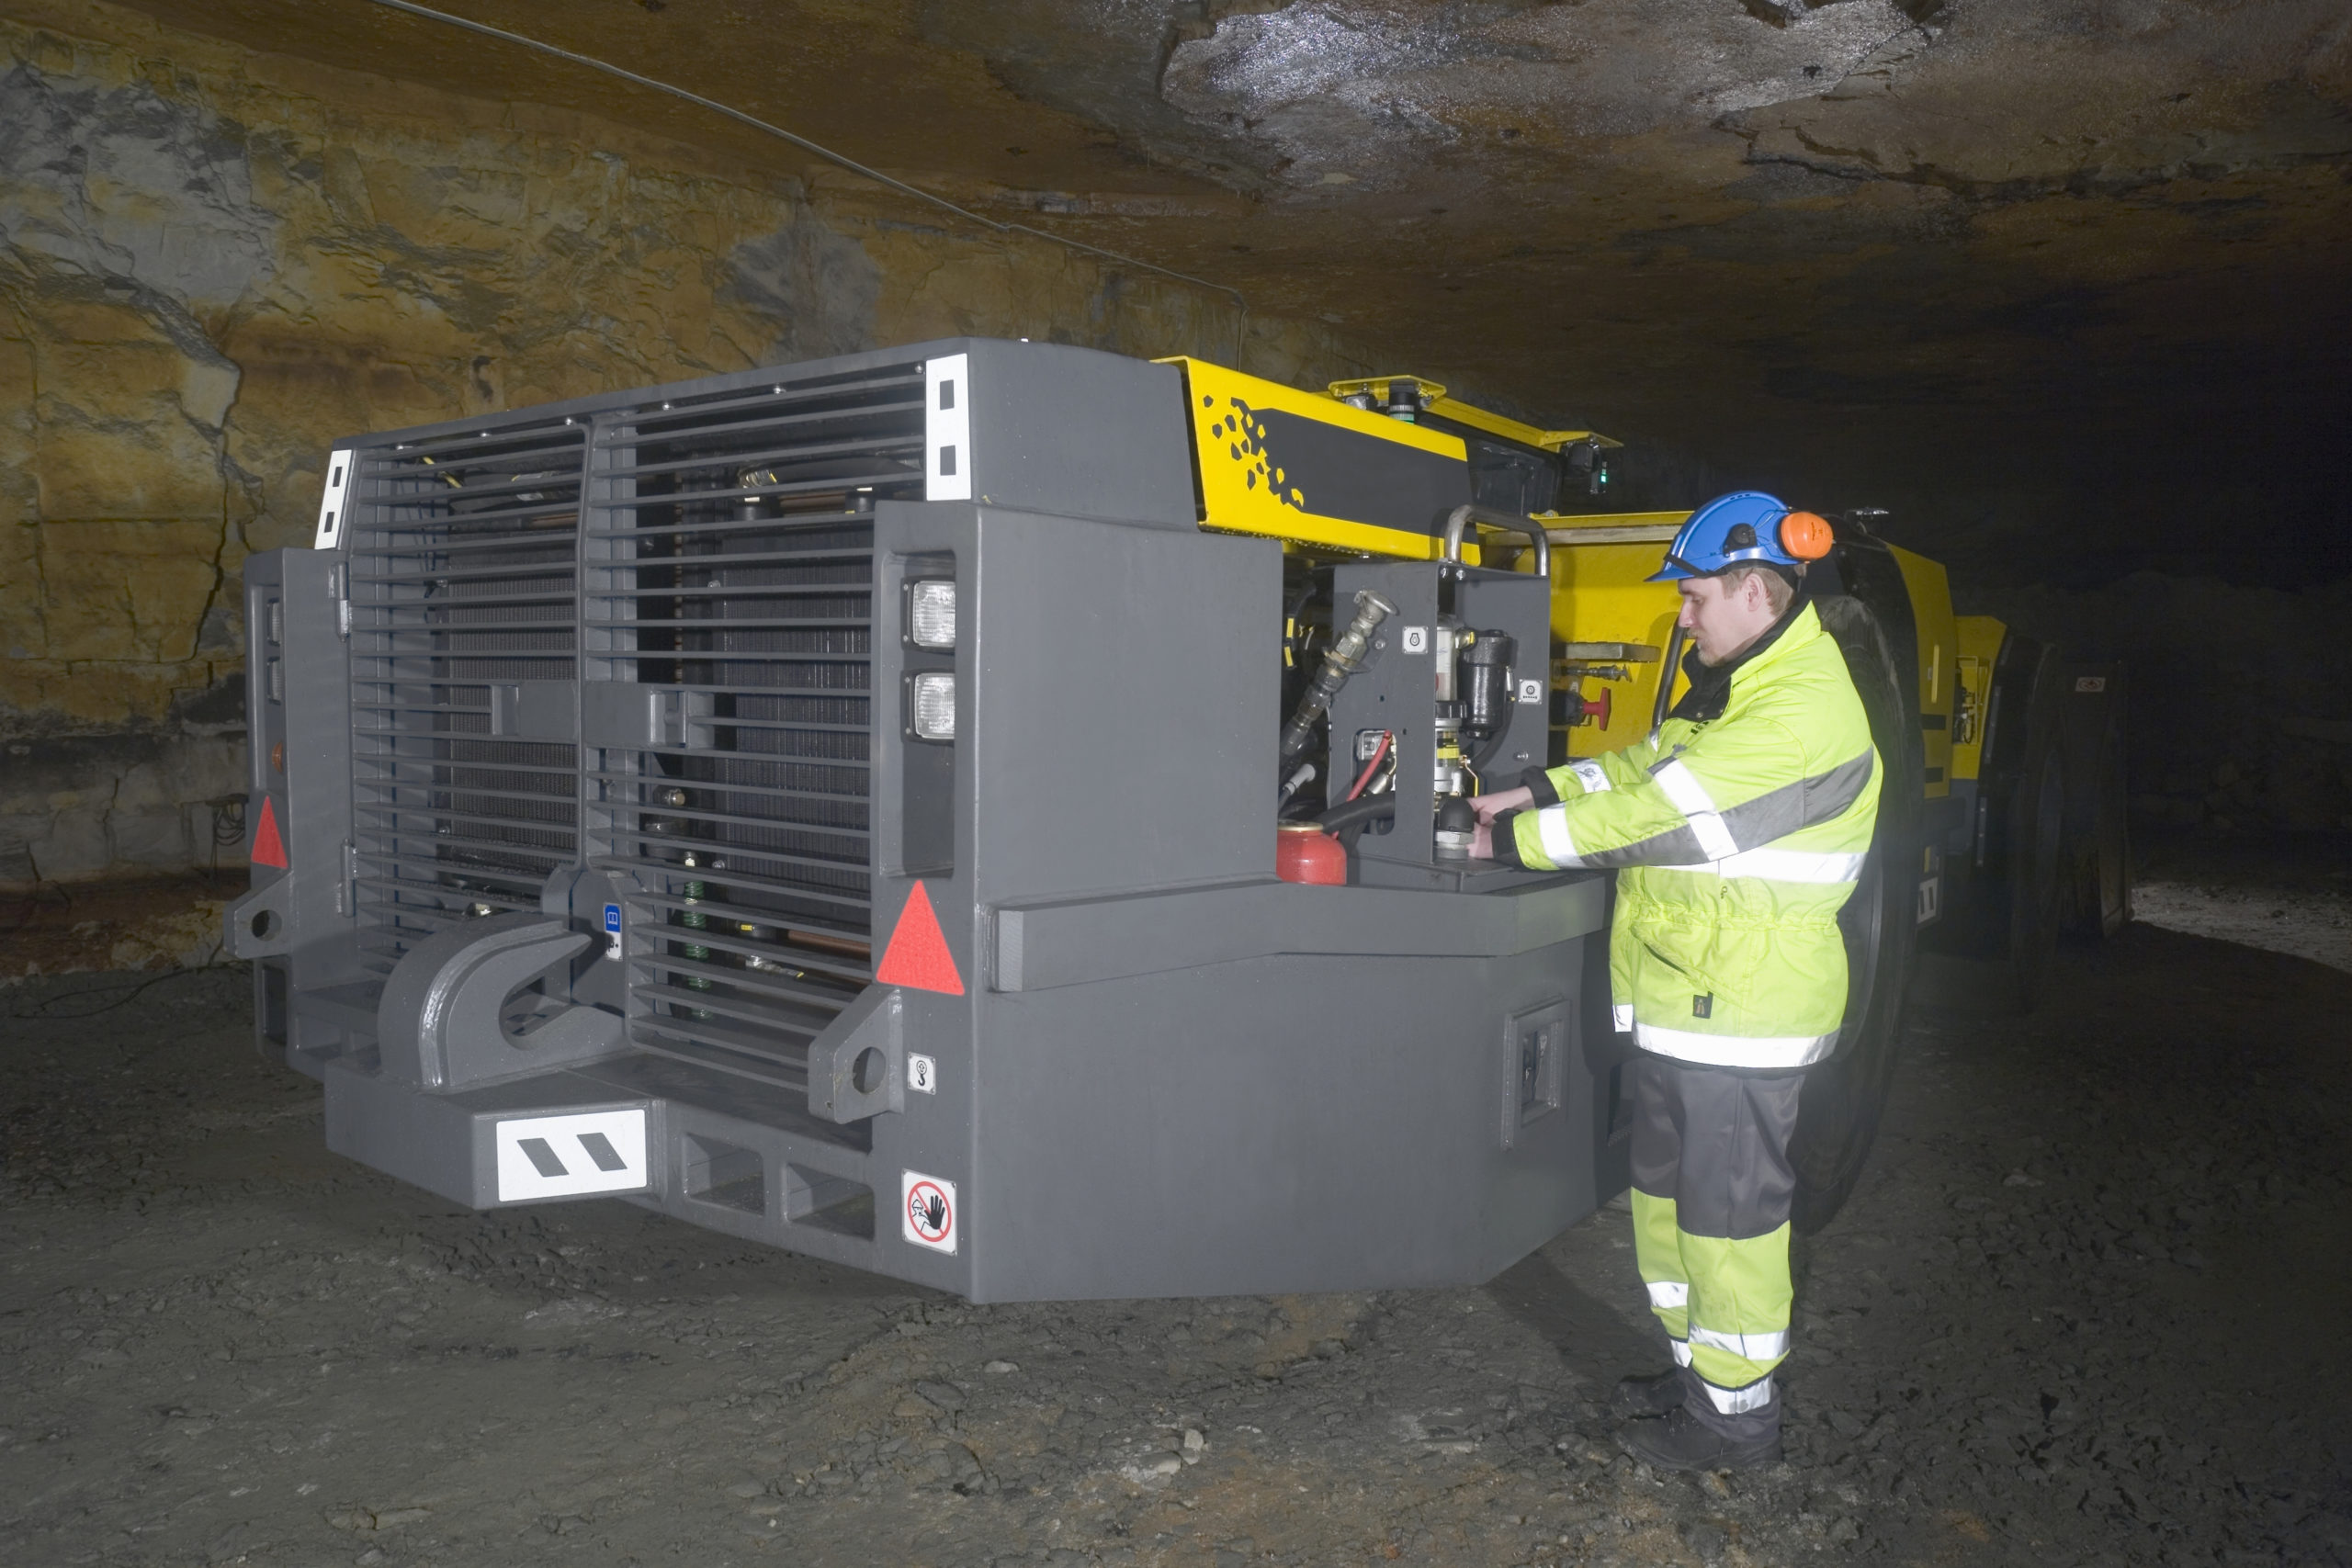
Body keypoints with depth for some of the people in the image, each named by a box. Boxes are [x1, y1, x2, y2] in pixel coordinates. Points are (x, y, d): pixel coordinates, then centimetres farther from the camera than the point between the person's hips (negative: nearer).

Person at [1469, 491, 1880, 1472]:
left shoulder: (1801, 712, -21)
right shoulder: (1746, 686, 14)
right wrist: (1535, 794, 7)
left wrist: (1515, 841, -14)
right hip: (1685, 999, 10)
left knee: (1728, 1208, 2)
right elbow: (1650, 761, 19)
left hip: (1741, 1015, -10)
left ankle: (1737, 1412, 18)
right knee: (1668, 1190, 19)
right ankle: (1699, 1366, 34)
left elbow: (1659, 810, -22)